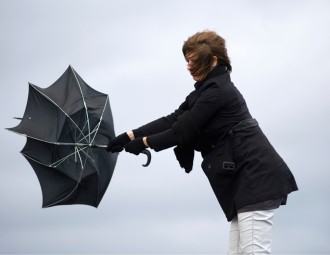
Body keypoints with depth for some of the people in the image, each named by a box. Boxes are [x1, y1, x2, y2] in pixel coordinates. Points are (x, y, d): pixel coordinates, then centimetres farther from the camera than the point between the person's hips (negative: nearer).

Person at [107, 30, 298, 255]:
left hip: (256, 175, -11)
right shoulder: (208, 89, 20)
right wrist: (130, 136, 9)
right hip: (246, 177, 11)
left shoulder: (217, 91, -12)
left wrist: (144, 143, 0)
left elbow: (184, 130, -11)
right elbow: (174, 120, 16)